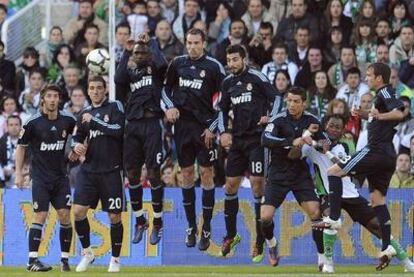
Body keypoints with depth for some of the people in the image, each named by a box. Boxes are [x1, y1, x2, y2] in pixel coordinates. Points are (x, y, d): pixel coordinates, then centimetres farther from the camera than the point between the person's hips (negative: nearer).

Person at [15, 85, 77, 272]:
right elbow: (21, 147, 2)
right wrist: (18, 173, -2)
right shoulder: (33, 123, -7)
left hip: (61, 177, 3)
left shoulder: (67, 121, 2)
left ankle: (65, 259, 6)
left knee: (65, 215, -2)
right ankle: (32, 260, -8)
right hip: (40, 177, -3)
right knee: (40, 216, -10)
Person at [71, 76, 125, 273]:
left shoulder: (115, 107, -1)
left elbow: (118, 129, -17)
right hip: (89, 170, 4)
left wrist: (94, 119, -13)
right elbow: (77, 136, 23)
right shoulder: (85, 113, 13)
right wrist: (76, 145, 0)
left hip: (111, 170, -4)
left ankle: (115, 259, 16)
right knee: (78, 211, -9)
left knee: (114, 216, 1)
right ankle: (87, 253, 8)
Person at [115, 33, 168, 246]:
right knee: (132, 174, 5)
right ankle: (139, 221, 18)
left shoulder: (155, 70, 8)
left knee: (153, 174, -4)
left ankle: (157, 223, 5)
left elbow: (161, 63, -16)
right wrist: (126, 52, -3)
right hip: (133, 125, 4)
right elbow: (118, 79, -4)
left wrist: (150, 43, -3)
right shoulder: (131, 73, 17)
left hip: (152, 124, -4)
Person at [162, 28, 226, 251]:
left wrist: (213, 127, -8)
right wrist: (169, 107, 1)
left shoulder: (214, 67, -5)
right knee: (187, 174, 7)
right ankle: (191, 226, 16)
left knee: (206, 174, -3)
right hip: (182, 125, 4)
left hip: (204, 128, -3)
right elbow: (166, 88, 20)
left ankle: (206, 230, 2)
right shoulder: (178, 63, 7)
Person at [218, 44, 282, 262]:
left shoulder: (257, 78, -6)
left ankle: (260, 241, -5)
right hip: (237, 139, 6)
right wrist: (223, 132, 7)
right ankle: (231, 234, 22)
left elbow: (277, 97, -4)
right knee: (230, 186, 6)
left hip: (257, 138, -6)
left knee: (257, 184, -10)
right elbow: (223, 109, 20)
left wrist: (270, 117, -19)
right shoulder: (228, 83, 11)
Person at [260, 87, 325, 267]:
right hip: (278, 175, -2)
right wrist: (292, 141, -41)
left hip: (301, 174, 2)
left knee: (315, 213, -13)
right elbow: (265, 140, -31)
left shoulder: (311, 120, -1)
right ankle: (271, 243, 21)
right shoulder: (279, 120, -14)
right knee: (265, 217, -12)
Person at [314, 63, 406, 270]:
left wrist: (380, 115, -36)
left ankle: (334, 219, -12)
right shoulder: (383, 94, 22)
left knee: (334, 172, -6)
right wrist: (365, 115, 24)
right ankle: (387, 247, 4)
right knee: (378, 198, 10)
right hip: (387, 155, 10)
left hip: (376, 151, -10)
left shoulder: (384, 92, -8)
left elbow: (399, 113, -24)